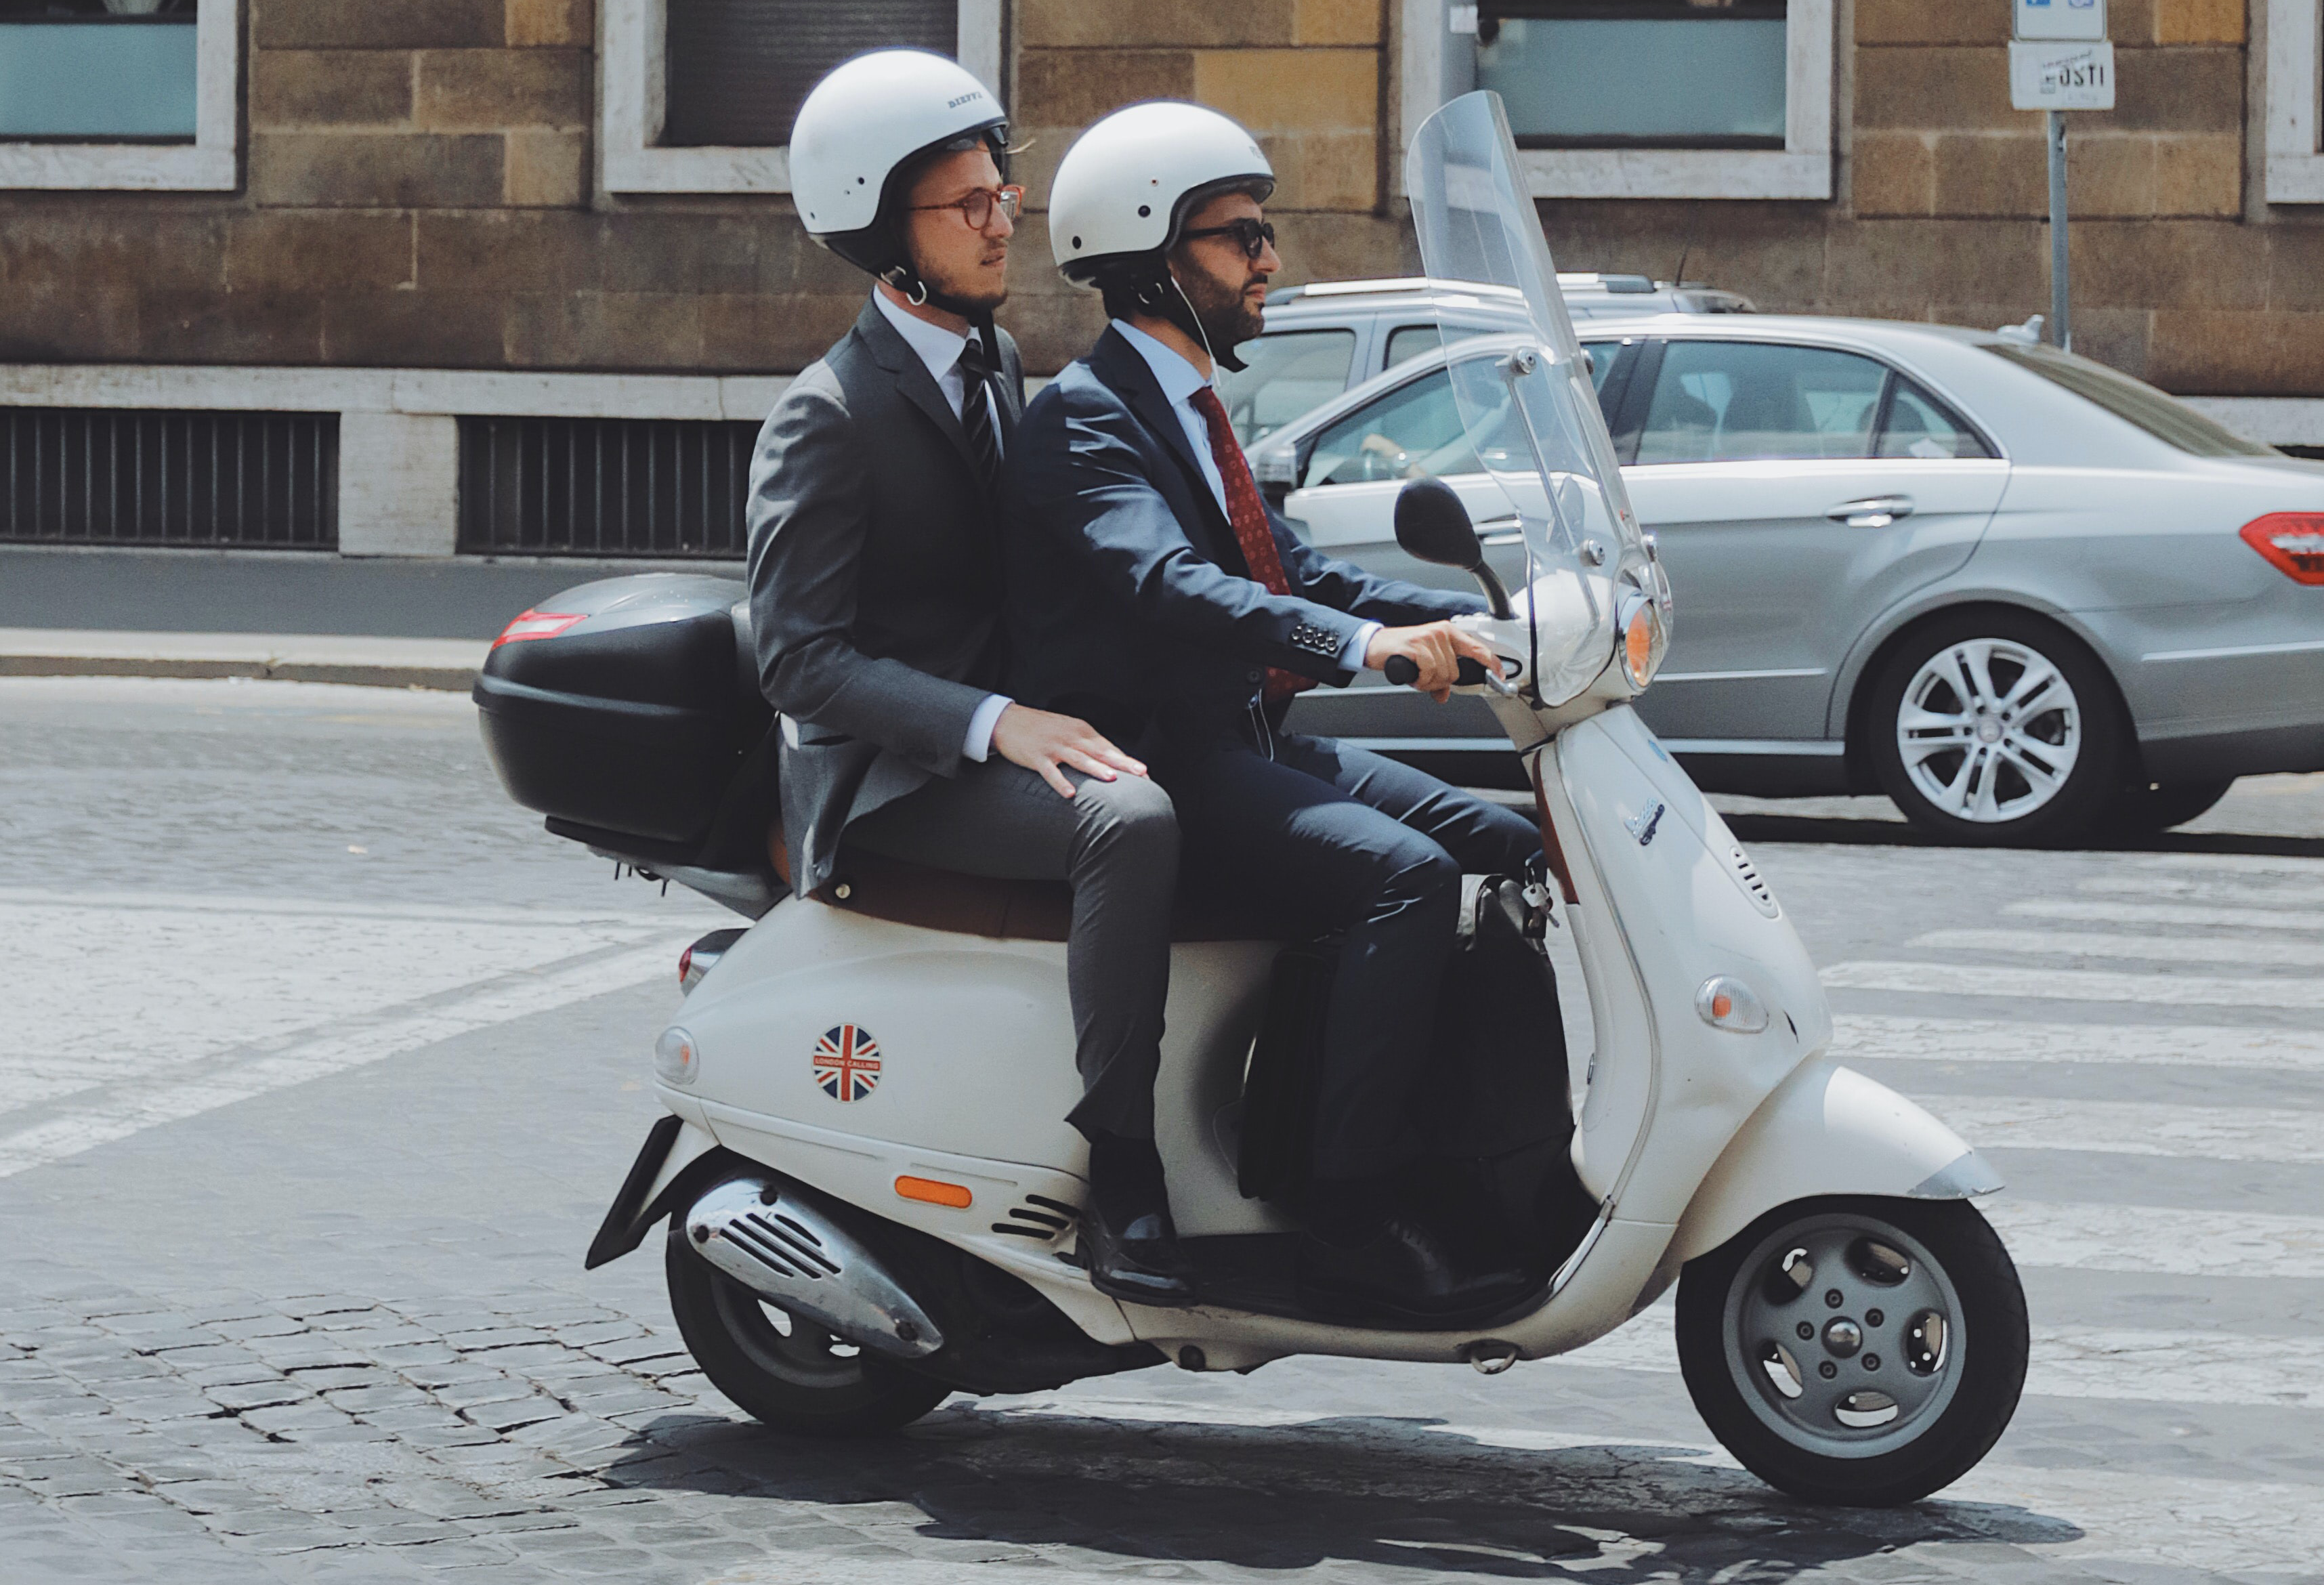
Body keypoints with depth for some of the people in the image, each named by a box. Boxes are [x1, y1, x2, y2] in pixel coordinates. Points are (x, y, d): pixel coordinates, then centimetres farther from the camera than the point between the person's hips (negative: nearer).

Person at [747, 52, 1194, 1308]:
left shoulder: (995, 371, 14)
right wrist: (994, 724, -29)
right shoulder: (830, 416, -12)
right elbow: (799, 658, -19)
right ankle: (1119, 1184, -33)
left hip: (996, 727, 9)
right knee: (1131, 823, -34)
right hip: (888, 779, -9)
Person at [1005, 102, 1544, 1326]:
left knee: (1513, 850, -1)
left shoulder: (1189, 410, 21)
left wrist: (1474, 622, 4)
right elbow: (1165, 582, -28)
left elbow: (1293, 574, 19)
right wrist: (1363, 641, -43)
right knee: (1407, 876, -28)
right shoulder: (1085, 417, -11)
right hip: (1151, 762, -10)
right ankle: (1348, 1220, -29)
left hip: (1238, 742, 10)